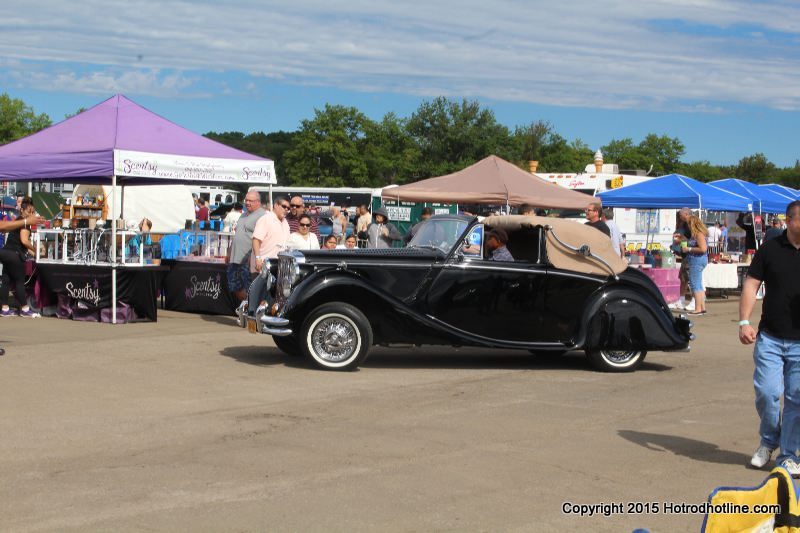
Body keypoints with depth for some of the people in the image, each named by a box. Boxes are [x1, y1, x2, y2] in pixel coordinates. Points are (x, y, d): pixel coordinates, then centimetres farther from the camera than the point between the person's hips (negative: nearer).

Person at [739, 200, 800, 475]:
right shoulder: (770, 249, 1)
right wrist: (744, 321, -8)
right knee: (767, 392, -5)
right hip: (770, 338, 0)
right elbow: (751, 285, 3)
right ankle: (768, 440, 22)